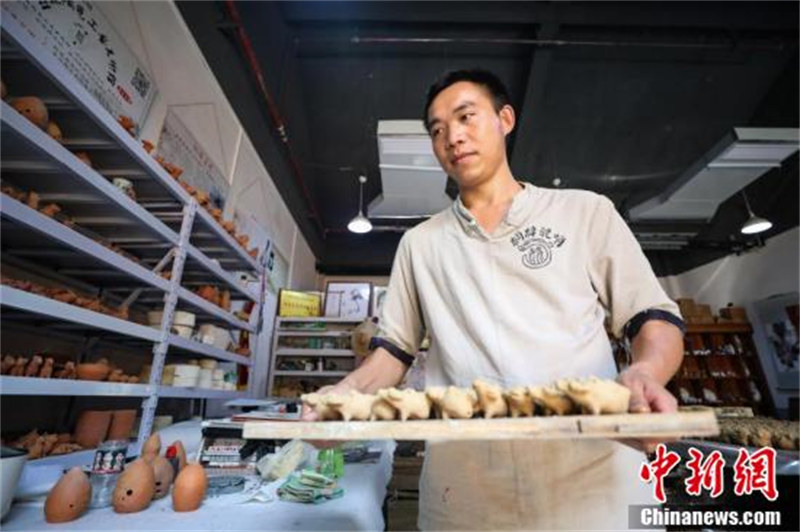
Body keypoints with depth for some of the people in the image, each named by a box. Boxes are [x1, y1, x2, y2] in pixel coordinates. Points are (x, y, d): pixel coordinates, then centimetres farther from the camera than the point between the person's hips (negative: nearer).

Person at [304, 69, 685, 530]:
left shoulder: (586, 211, 3)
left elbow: (655, 319, 3)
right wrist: (350, 392, -9)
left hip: (592, 486, -1)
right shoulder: (419, 243, 9)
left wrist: (645, 374, -18)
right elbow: (396, 348, 9)